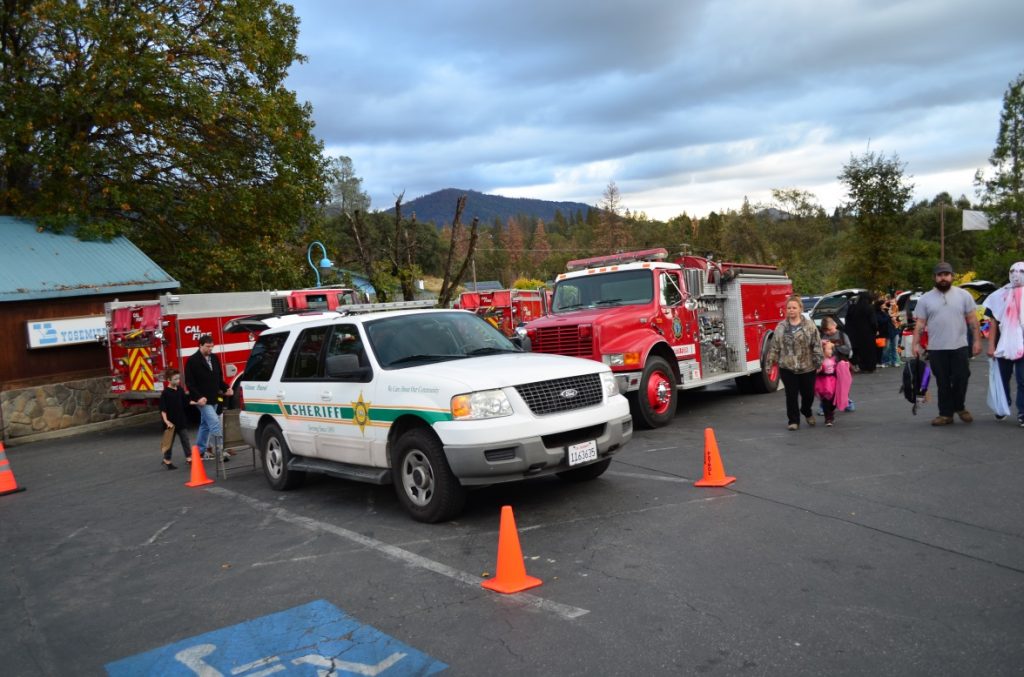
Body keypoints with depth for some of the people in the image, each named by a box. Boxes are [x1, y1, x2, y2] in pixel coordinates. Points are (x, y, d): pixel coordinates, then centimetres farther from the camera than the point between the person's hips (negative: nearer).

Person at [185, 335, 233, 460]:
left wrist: (226, 388, 2)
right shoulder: (192, 361, -9)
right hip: (202, 399, -7)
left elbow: (219, 378, 18)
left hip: (213, 399, 7)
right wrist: (198, 397, -21)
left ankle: (200, 451, 24)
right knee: (214, 422, -16)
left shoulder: (214, 358, 10)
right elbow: (189, 383, -11)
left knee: (205, 425, 14)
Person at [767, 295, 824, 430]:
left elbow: (817, 345, -4)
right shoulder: (781, 327, 1)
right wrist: (771, 360, 2)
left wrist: (819, 362, -8)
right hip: (787, 368, 1)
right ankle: (793, 420, 14)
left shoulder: (809, 325, -4)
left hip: (807, 367, -1)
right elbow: (774, 346, 4)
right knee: (791, 395, 3)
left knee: (808, 393, 11)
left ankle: (807, 411, 41)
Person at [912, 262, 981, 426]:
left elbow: (972, 320, 4)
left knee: (960, 379, 1)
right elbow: (919, 324, 3)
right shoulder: (925, 299, 4)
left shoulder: (963, 295, 4)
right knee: (942, 383, 6)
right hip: (936, 349, 0)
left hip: (959, 347, 0)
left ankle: (959, 407, 24)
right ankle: (946, 414, 14)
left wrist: (977, 340, -2)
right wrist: (916, 344, -4)